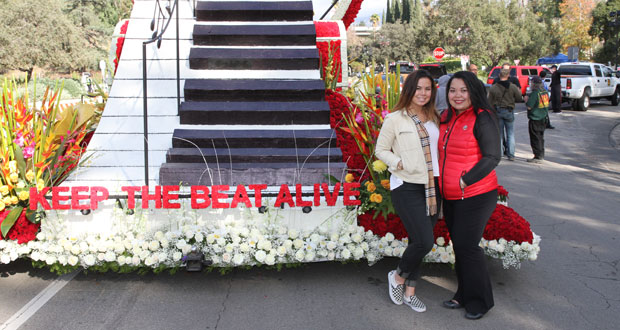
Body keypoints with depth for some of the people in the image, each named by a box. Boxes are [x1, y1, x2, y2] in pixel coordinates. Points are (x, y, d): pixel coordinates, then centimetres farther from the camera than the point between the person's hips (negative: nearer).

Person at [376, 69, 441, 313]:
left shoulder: (434, 118, 11)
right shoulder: (395, 119, -5)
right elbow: (380, 150, -1)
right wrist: (400, 163, -17)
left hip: (432, 186, 6)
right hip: (407, 187, -6)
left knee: (419, 241, 11)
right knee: (424, 241, -13)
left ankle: (409, 292, 25)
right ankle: (397, 276, 15)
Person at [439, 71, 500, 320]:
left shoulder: (482, 119, -14)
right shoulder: (447, 118, 9)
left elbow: (492, 157, -17)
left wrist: (466, 180, -21)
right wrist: (440, 183, 13)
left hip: (476, 196, -7)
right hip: (450, 196, 8)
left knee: (467, 246, -3)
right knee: (459, 245, 15)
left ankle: (480, 300, 16)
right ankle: (464, 295, 31)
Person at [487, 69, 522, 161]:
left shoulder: (493, 88, -4)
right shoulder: (513, 87, -6)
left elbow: (490, 102, -1)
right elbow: (519, 99, 3)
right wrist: (519, 91, 22)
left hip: (497, 111, 1)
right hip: (509, 111, -1)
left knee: (499, 134, 9)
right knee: (510, 134, 8)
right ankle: (511, 155, 6)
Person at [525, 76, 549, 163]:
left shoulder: (535, 93, -19)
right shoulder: (545, 92, 7)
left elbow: (529, 106, -19)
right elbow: (547, 104, 17)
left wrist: (526, 100, -2)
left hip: (535, 119, -8)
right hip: (543, 118, 8)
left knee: (535, 138, -2)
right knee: (541, 137, 16)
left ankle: (538, 157, -1)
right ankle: (541, 155, 23)